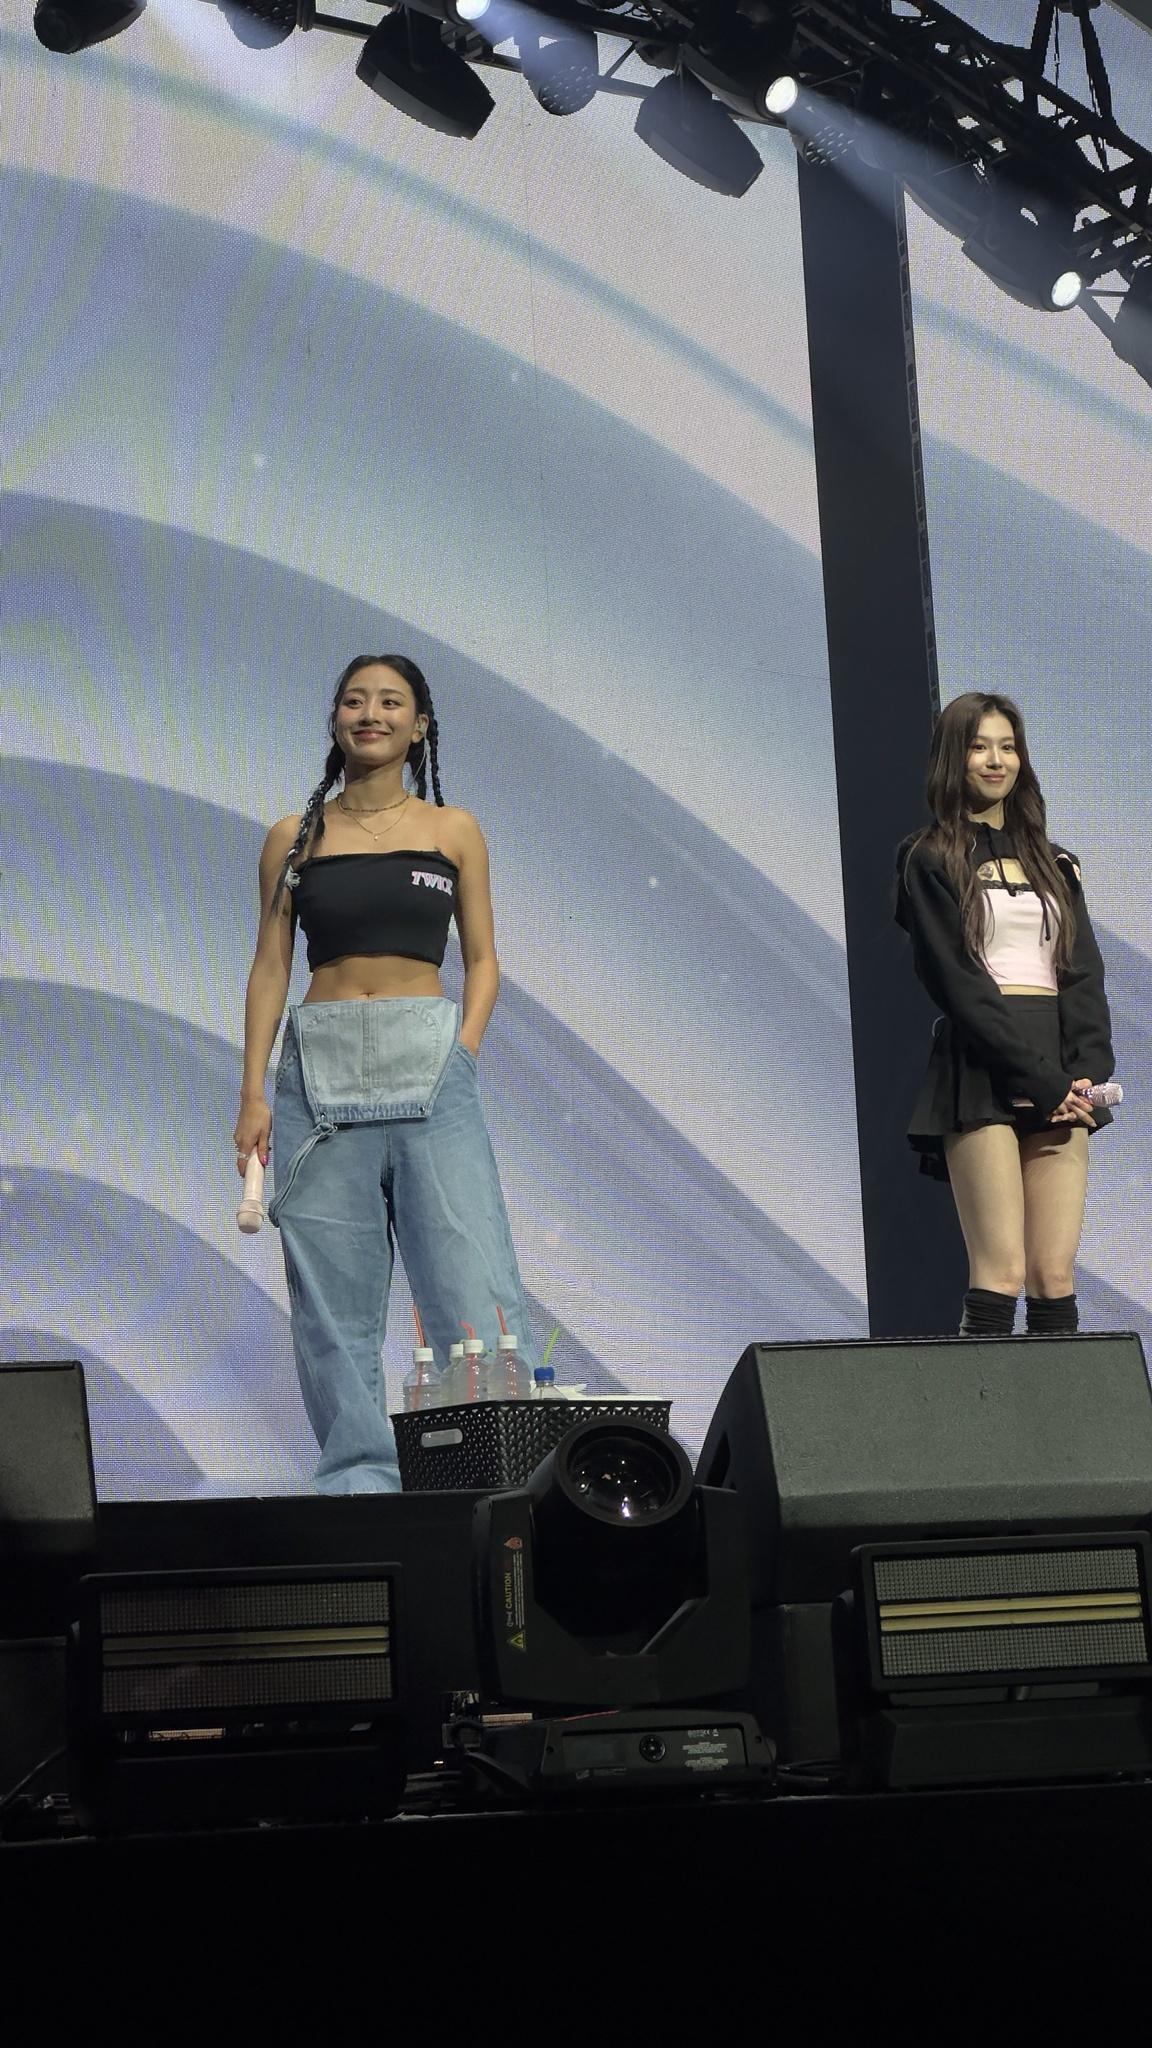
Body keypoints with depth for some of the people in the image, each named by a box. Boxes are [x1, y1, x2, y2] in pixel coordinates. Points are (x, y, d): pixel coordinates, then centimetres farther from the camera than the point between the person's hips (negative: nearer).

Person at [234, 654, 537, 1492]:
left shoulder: (452, 831, 11)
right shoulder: (294, 837, 12)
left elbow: (483, 959, 11)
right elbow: (270, 966, 9)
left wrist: (462, 1054, -5)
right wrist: (254, 1093, 1)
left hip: (428, 1059, -1)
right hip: (321, 1067, 1)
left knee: (472, 1277, -10)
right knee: (333, 1295, 0)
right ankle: (359, 1484, 6)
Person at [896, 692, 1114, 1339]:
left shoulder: (1055, 865, 21)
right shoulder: (930, 861, 4)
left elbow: (1084, 972, 12)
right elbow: (956, 979, -5)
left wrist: (1086, 1074, -6)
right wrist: (1039, 1081, -13)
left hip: (1062, 1079, 5)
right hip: (981, 1068, -5)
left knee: (1055, 1274, -2)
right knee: (1002, 1272, -13)